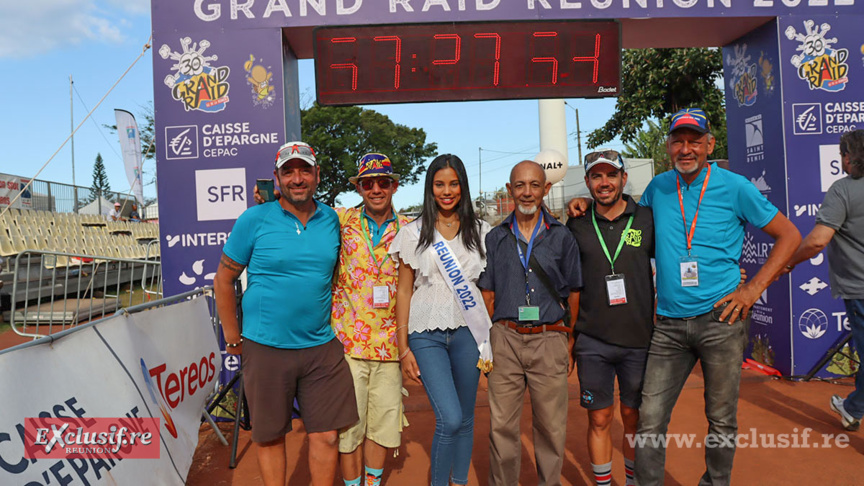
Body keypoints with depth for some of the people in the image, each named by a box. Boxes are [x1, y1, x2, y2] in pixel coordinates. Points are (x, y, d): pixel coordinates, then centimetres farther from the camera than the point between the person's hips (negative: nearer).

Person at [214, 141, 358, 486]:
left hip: (322, 348, 3)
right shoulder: (254, 220, -5)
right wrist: (233, 338, 1)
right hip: (266, 349, -2)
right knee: (270, 436, 11)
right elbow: (223, 280, 1)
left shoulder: (331, 220, 6)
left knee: (326, 435, 7)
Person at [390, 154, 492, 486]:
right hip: (427, 334, -2)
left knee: (465, 419, 9)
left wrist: (492, 338, 2)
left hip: (467, 333, 2)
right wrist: (404, 349, 0)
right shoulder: (414, 233, 3)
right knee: (450, 418, -11)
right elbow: (404, 291, 4)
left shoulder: (480, 231, 8)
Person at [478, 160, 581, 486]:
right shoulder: (495, 238, 9)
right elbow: (487, 296, 10)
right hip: (505, 339, 1)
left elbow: (573, 294, 9)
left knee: (551, 426, 7)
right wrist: (488, 342, 3)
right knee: (502, 425, 5)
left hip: (550, 340, 0)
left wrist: (570, 342, 5)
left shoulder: (561, 236, 6)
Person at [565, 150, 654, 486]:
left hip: (639, 339, 0)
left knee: (634, 417, 12)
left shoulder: (647, 219, 0)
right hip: (592, 342, 0)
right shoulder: (577, 226, 3)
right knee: (599, 419, 7)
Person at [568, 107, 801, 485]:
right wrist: (589, 207, 10)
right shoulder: (658, 187, 8)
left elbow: (789, 235, 4)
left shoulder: (734, 187, -1)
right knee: (650, 418, 0)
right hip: (669, 323, 2)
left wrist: (753, 289, -4)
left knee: (721, 420, 11)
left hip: (720, 318, -2)